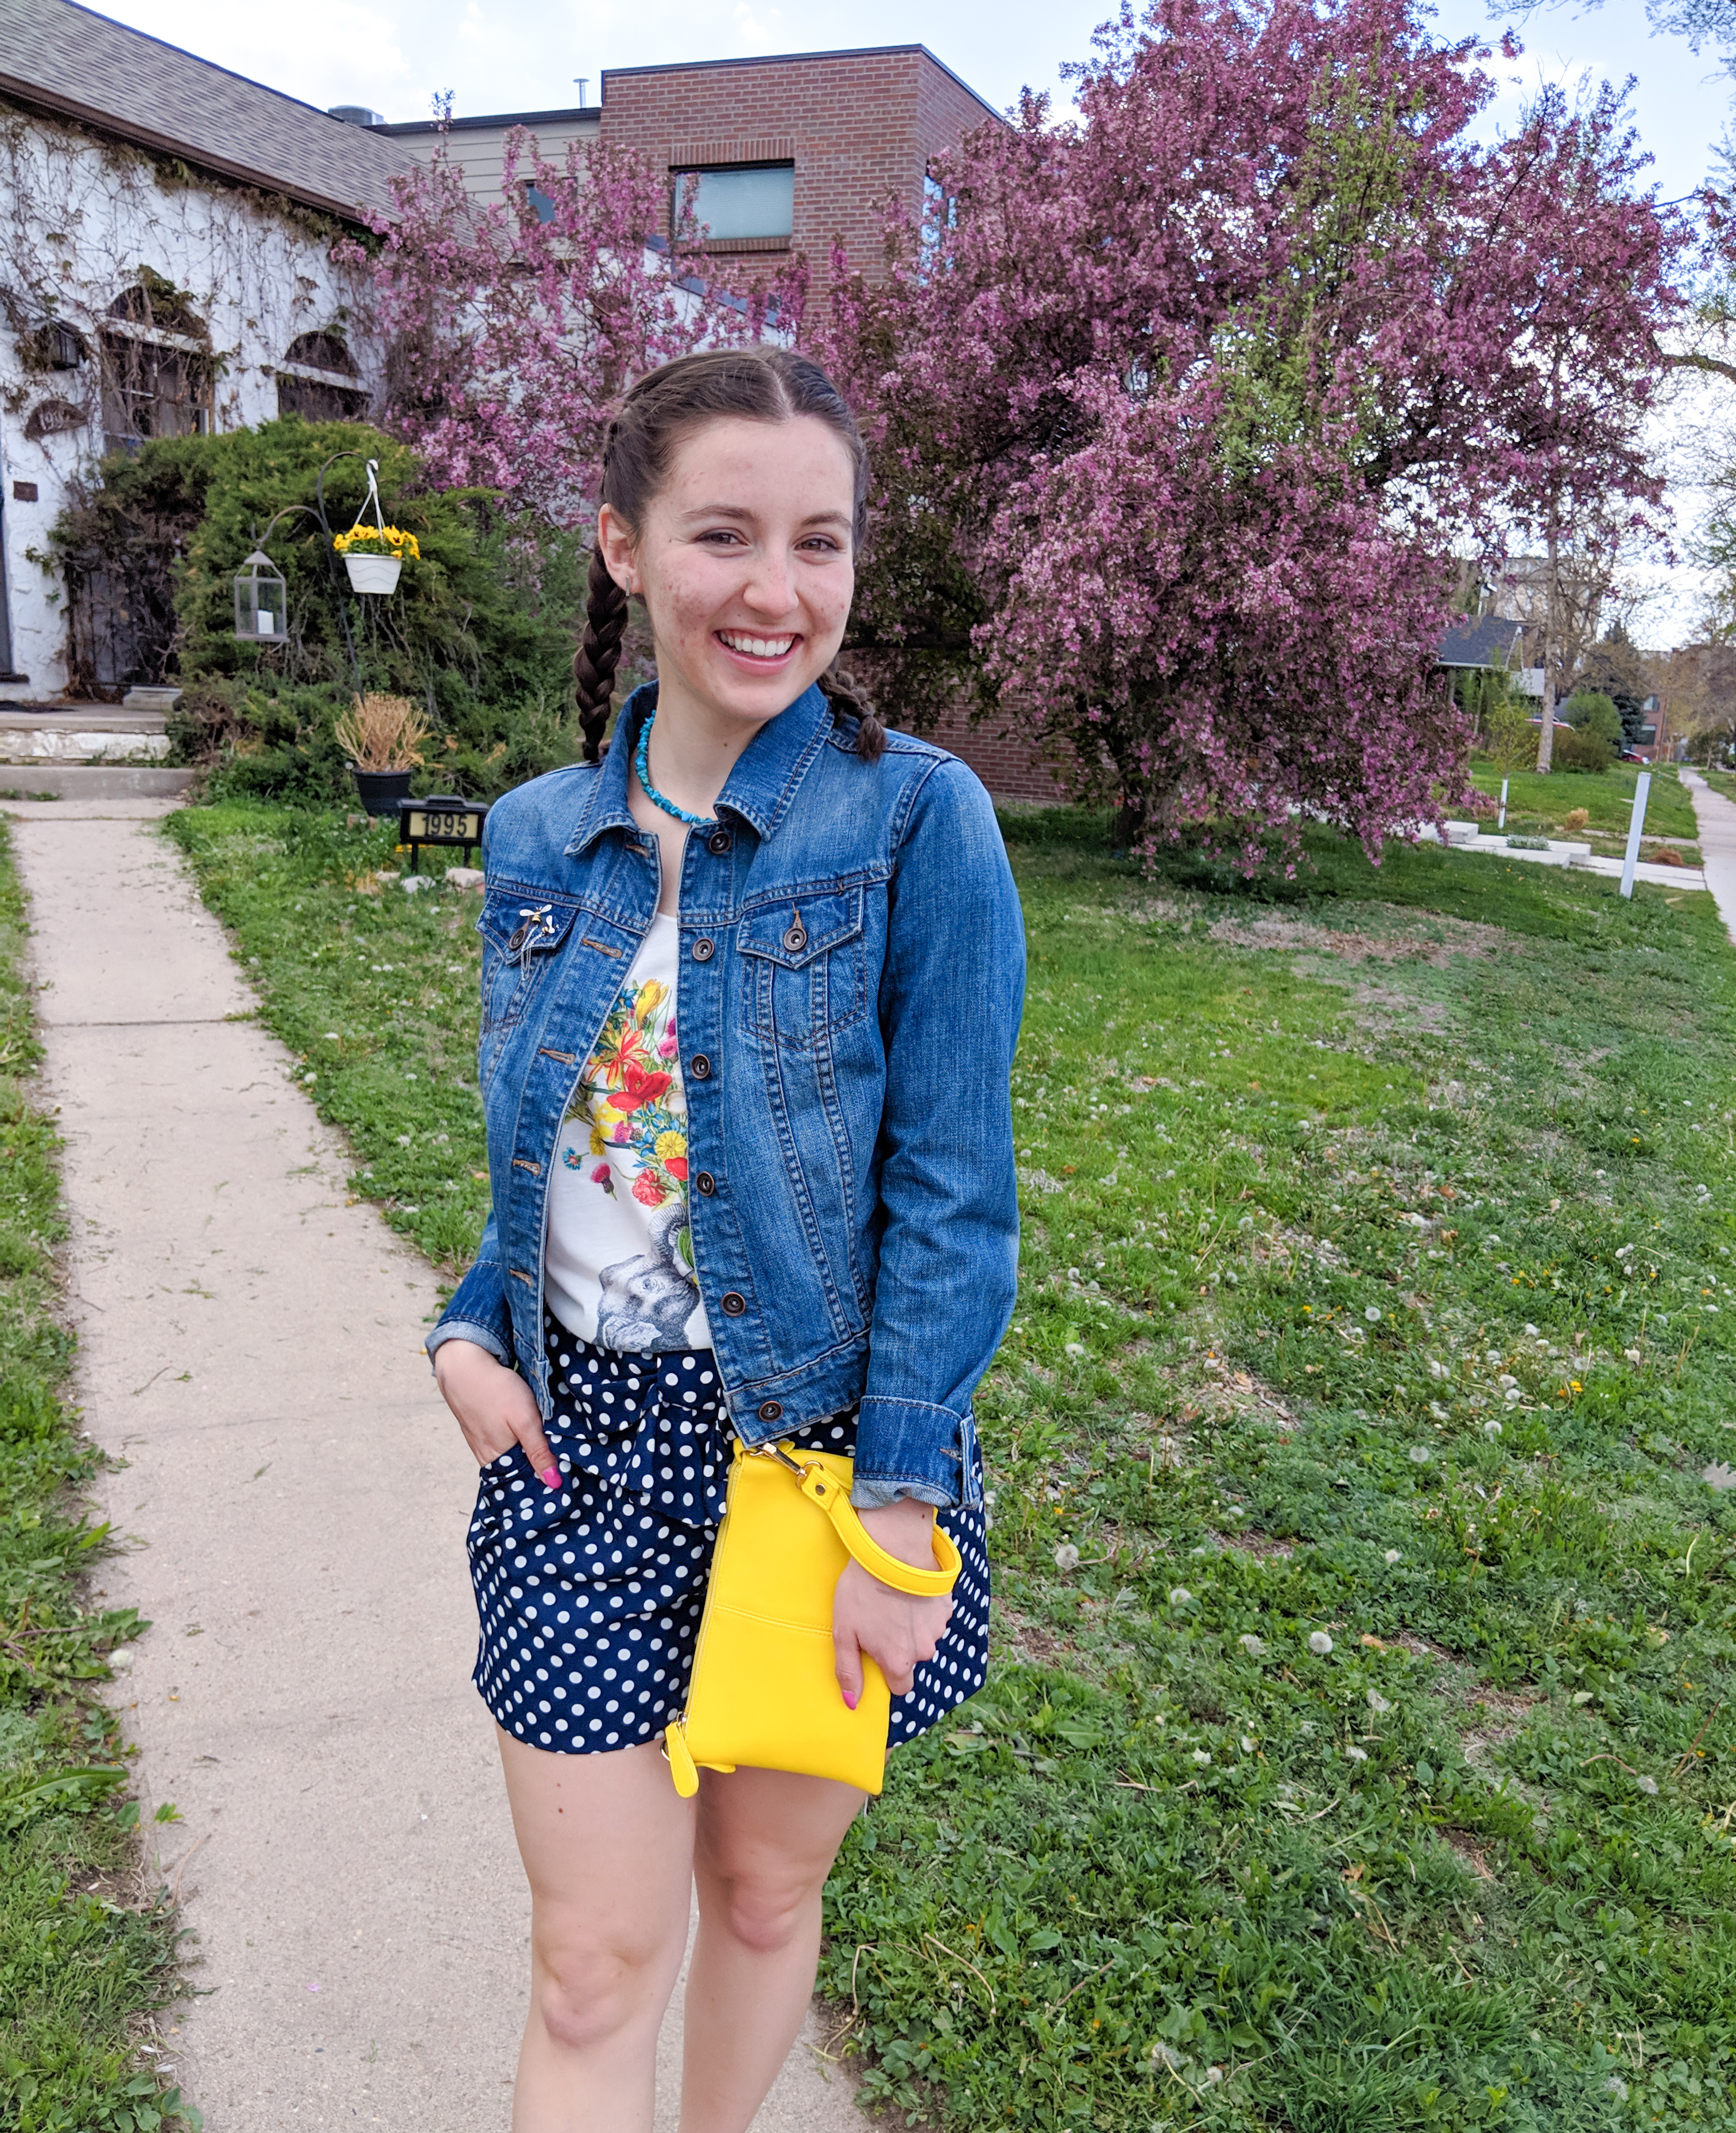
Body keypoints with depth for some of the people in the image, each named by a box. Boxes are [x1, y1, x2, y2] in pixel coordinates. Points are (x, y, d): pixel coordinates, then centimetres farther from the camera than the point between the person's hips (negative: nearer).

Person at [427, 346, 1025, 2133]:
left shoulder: (916, 818, -11)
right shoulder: (539, 836, 2)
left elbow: (951, 1191, -13)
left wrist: (899, 1504, -15)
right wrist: (469, 1331, -4)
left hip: (823, 1437, -2)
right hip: (580, 1443, 3)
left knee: (764, 1893, 19)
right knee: (593, 1960, 9)